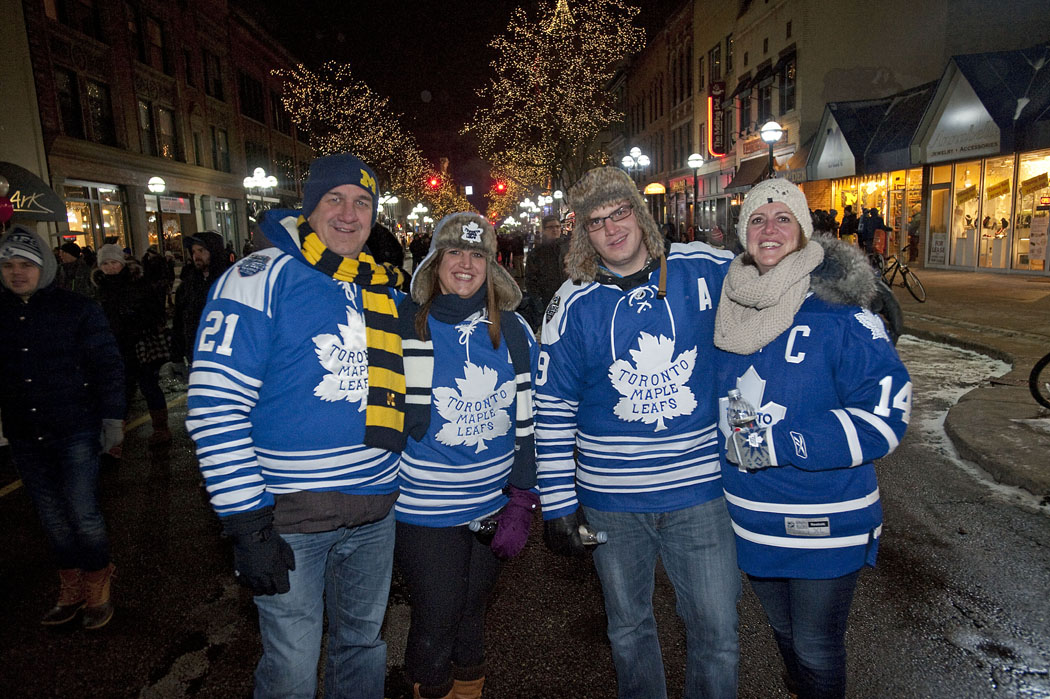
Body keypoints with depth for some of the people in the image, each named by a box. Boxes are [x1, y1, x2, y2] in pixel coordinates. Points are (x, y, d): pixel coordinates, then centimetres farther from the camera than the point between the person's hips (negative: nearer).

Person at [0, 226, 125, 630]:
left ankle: (97, 592, 20)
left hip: (75, 433, -4)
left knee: (84, 515, 0)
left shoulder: (76, 309, -6)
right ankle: (70, 591, 30)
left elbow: (107, 365, -5)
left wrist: (112, 419, -8)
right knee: (53, 519, 13)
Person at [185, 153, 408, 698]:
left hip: (375, 512, 6)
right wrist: (246, 521, -18)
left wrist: (409, 487, 17)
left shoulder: (384, 289, 8)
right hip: (290, 517, -5)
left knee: (363, 643, 22)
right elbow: (214, 406, -16)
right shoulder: (262, 278, -11)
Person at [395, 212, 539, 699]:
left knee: (473, 613, 18)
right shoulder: (402, 325, -8)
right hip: (424, 509, -3)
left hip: (494, 505, 3)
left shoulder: (512, 332, 1)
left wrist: (521, 502, 0)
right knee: (436, 620, 5)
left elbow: (525, 420, 4)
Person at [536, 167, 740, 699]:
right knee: (627, 626, 19)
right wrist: (557, 504, -2)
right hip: (611, 498, 1)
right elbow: (552, 408, -2)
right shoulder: (573, 304, -5)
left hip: (699, 489, 0)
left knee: (716, 630, 9)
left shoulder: (706, 270, -6)